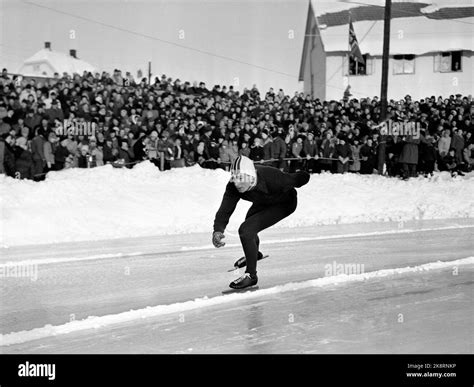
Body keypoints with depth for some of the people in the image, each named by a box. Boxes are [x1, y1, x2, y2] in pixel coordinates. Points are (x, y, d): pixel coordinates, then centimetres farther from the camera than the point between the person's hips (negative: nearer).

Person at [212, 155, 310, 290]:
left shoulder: (272, 178, -43)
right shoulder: (233, 187, -30)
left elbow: (303, 178, -28)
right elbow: (224, 210, -32)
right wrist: (218, 230, -51)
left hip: (284, 204, -6)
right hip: (262, 203, 6)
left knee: (246, 230, -23)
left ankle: (251, 275, -10)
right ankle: (255, 254, 65)